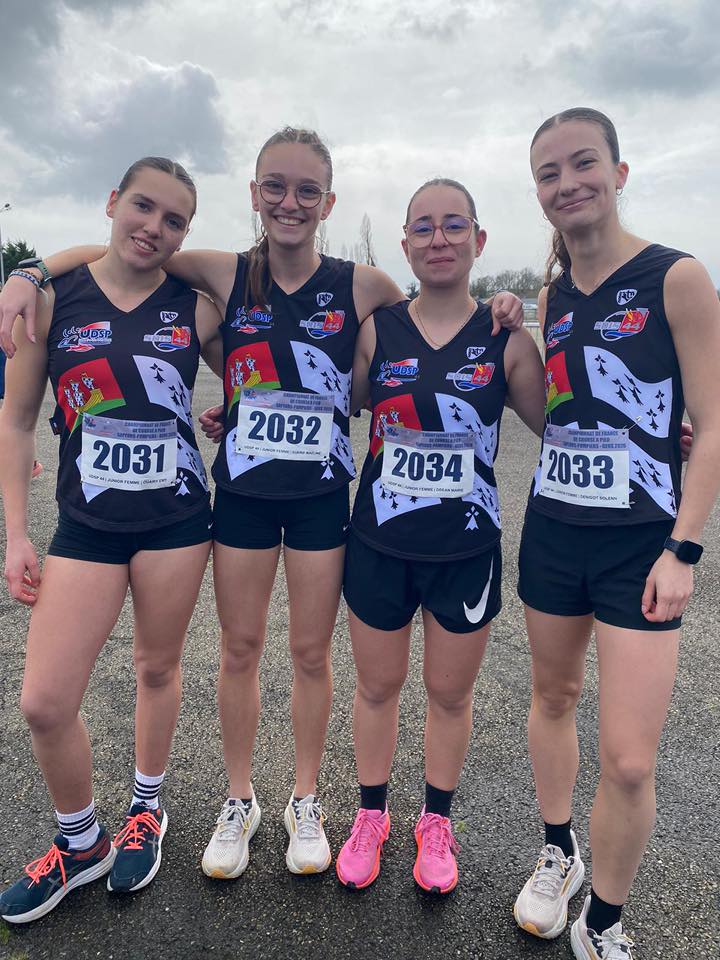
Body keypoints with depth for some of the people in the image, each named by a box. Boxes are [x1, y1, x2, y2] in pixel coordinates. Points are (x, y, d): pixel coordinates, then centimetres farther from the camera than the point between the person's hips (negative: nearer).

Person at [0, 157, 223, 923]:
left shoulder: (196, 308, -2)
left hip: (176, 521, 0)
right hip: (86, 526, 0)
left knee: (158, 668, 15)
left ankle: (146, 811, 42)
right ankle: (80, 843, 29)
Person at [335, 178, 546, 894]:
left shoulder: (505, 339, -5)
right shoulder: (377, 330, -2)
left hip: (466, 549, 0)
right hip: (380, 544, 1)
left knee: (450, 693, 15)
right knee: (377, 686, 16)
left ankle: (436, 822, 43)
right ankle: (371, 816, 42)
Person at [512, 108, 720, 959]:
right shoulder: (551, 297, 8)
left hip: (640, 542, -5)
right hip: (552, 530, 5)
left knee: (629, 761, -4)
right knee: (552, 697, 19)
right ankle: (557, 855, 44)